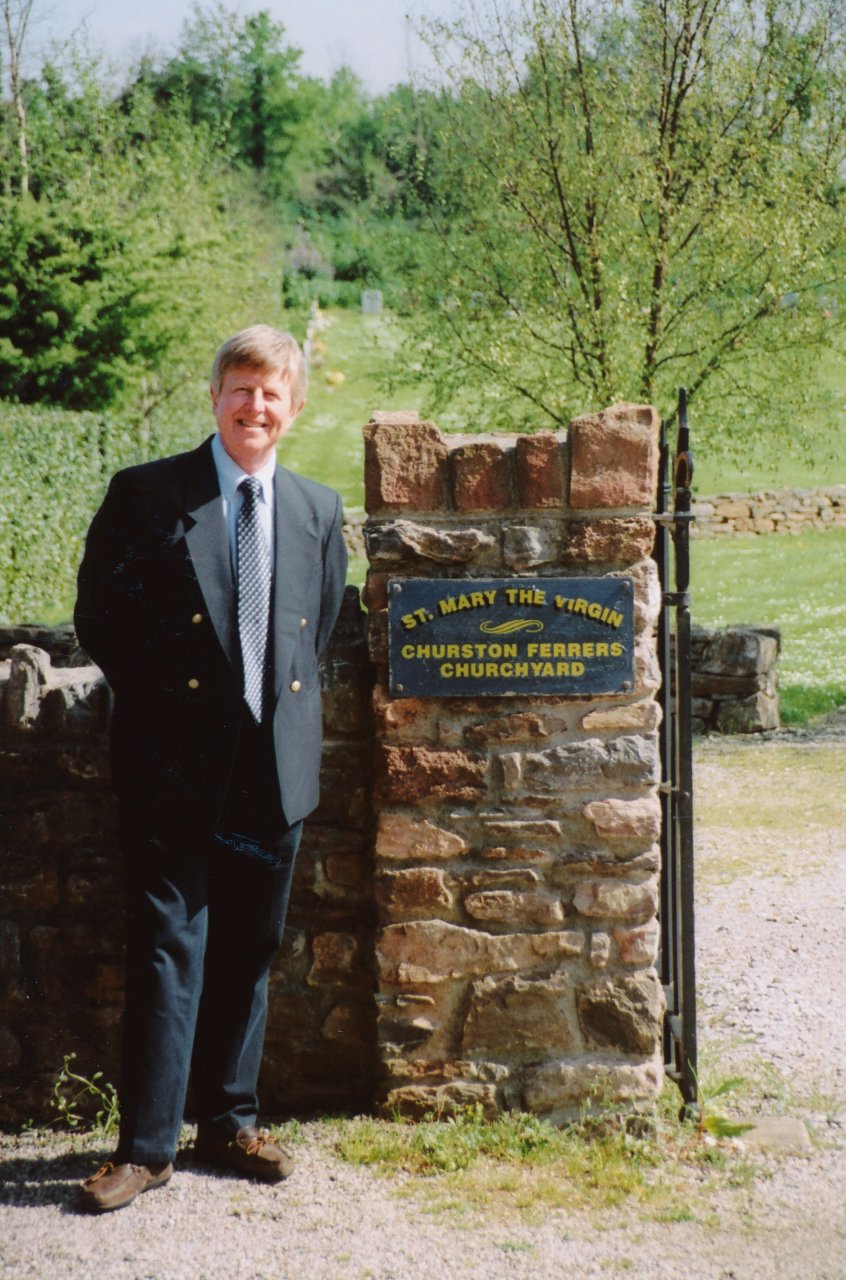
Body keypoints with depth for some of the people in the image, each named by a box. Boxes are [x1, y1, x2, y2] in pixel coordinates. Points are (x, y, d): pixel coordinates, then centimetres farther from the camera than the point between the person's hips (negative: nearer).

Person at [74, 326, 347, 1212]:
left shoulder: (318, 511, 10)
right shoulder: (144, 496, -2)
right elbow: (99, 618, 1)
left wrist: (285, 703, 10)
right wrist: (160, 696, -1)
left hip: (274, 766, 4)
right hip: (176, 764, -4)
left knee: (249, 953, 12)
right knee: (168, 949, -4)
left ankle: (229, 1122, 25)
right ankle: (146, 1142, 2)